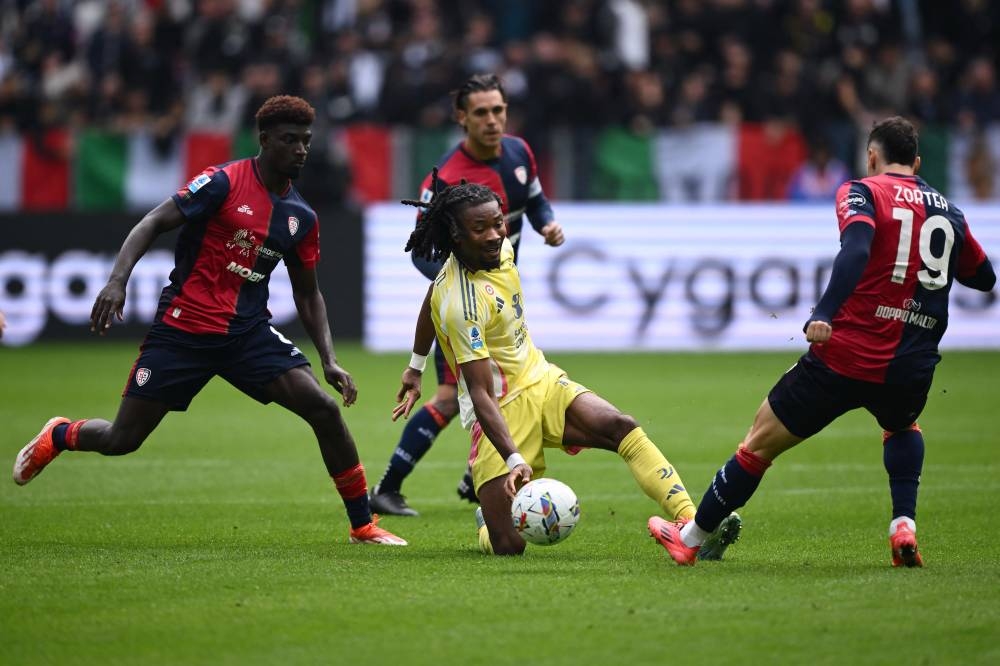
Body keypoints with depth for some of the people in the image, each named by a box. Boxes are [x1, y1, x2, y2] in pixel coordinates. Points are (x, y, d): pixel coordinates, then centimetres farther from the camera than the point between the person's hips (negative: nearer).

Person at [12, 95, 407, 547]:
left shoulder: (301, 217, 7)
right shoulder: (223, 183, -10)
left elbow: (307, 294, 16)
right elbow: (152, 224, -13)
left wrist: (329, 360, 6)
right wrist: (117, 280, -27)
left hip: (249, 332, 4)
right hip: (182, 329, -4)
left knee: (324, 408, -14)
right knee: (121, 439, -1)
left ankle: (363, 526, -4)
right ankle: (58, 436, 35)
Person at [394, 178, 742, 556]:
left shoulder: (499, 248, 1)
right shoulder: (461, 302, -25)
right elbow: (479, 393, -28)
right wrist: (513, 459, -38)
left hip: (541, 382, 7)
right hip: (502, 409, -7)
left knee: (622, 428, -22)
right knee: (507, 547, -12)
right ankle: (486, 523, 27)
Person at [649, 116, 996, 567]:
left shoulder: (863, 192, -1)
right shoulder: (947, 210, 14)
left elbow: (856, 249, -21)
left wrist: (823, 313, -29)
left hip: (846, 356, -4)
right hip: (912, 370, 4)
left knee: (760, 441, 12)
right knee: (902, 427, 38)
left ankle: (690, 538, 23)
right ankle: (904, 526, 15)